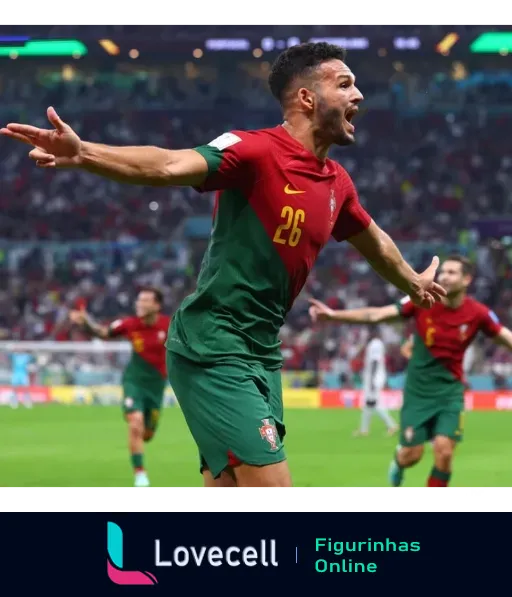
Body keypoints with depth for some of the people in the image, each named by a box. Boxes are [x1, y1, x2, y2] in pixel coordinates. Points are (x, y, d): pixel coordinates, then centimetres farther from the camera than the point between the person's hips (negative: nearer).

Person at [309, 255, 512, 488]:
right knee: (412, 454, 0)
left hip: (449, 390, 0)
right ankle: (398, 460, 40)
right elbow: (376, 315, -13)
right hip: (418, 389, 0)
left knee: (444, 451, -14)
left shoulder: (477, 313, -10)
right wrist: (333, 314, -20)